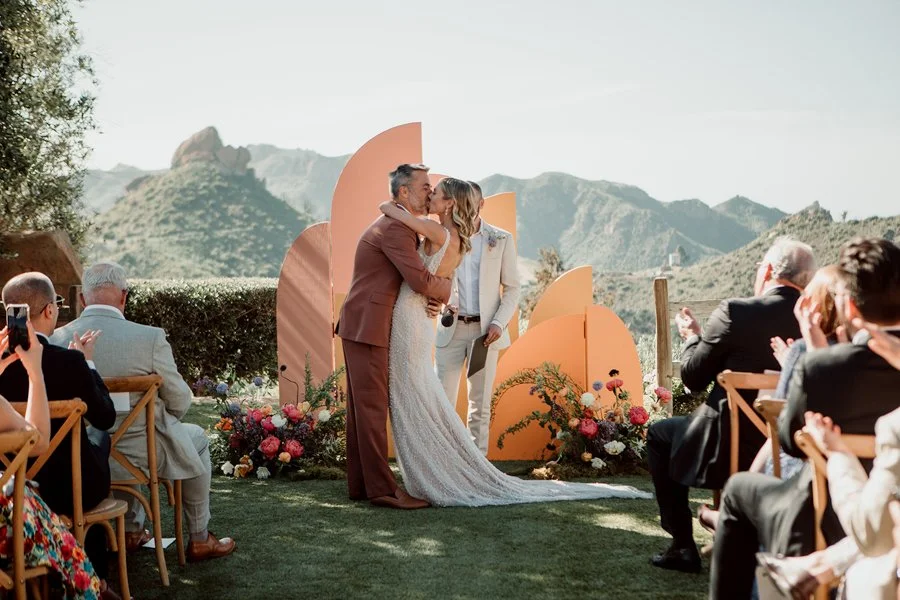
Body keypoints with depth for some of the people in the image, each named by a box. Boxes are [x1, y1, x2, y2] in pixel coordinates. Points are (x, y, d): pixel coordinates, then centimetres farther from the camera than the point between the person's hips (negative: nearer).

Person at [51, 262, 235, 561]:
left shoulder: (56, 340, -10)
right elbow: (180, 401, -11)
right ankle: (199, 540, 32)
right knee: (196, 438, 26)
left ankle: (131, 532, 43)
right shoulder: (150, 338, -22)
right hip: (138, 455, -4)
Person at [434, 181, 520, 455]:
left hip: (485, 330, -1)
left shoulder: (501, 240, 1)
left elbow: (512, 288, 3)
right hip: (450, 329, 1)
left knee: (480, 404, 4)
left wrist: (499, 323, -11)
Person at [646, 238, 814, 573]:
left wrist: (691, 336, 12)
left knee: (659, 435, 22)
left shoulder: (735, 312, -15)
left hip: (732, 447, -5)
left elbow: (693, 377, -7)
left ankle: (683, 546, 20)